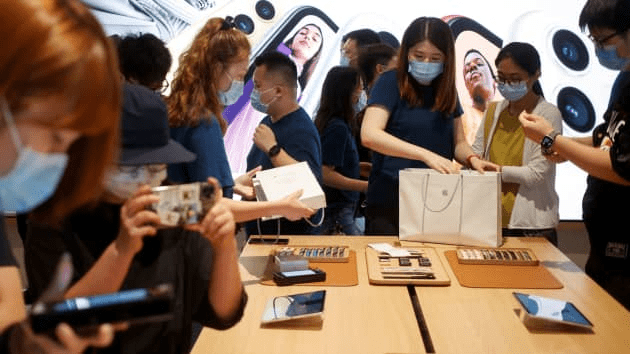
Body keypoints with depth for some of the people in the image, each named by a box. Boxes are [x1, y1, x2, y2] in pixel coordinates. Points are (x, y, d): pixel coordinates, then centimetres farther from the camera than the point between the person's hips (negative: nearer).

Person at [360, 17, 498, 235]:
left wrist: (472, 159, -10)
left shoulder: (446, 90, 8)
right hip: (389, 201, -5)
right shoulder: (390, 83, -8)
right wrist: (426, 155, -30)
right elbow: (369, 135, -22)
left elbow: (458, 142, 13)